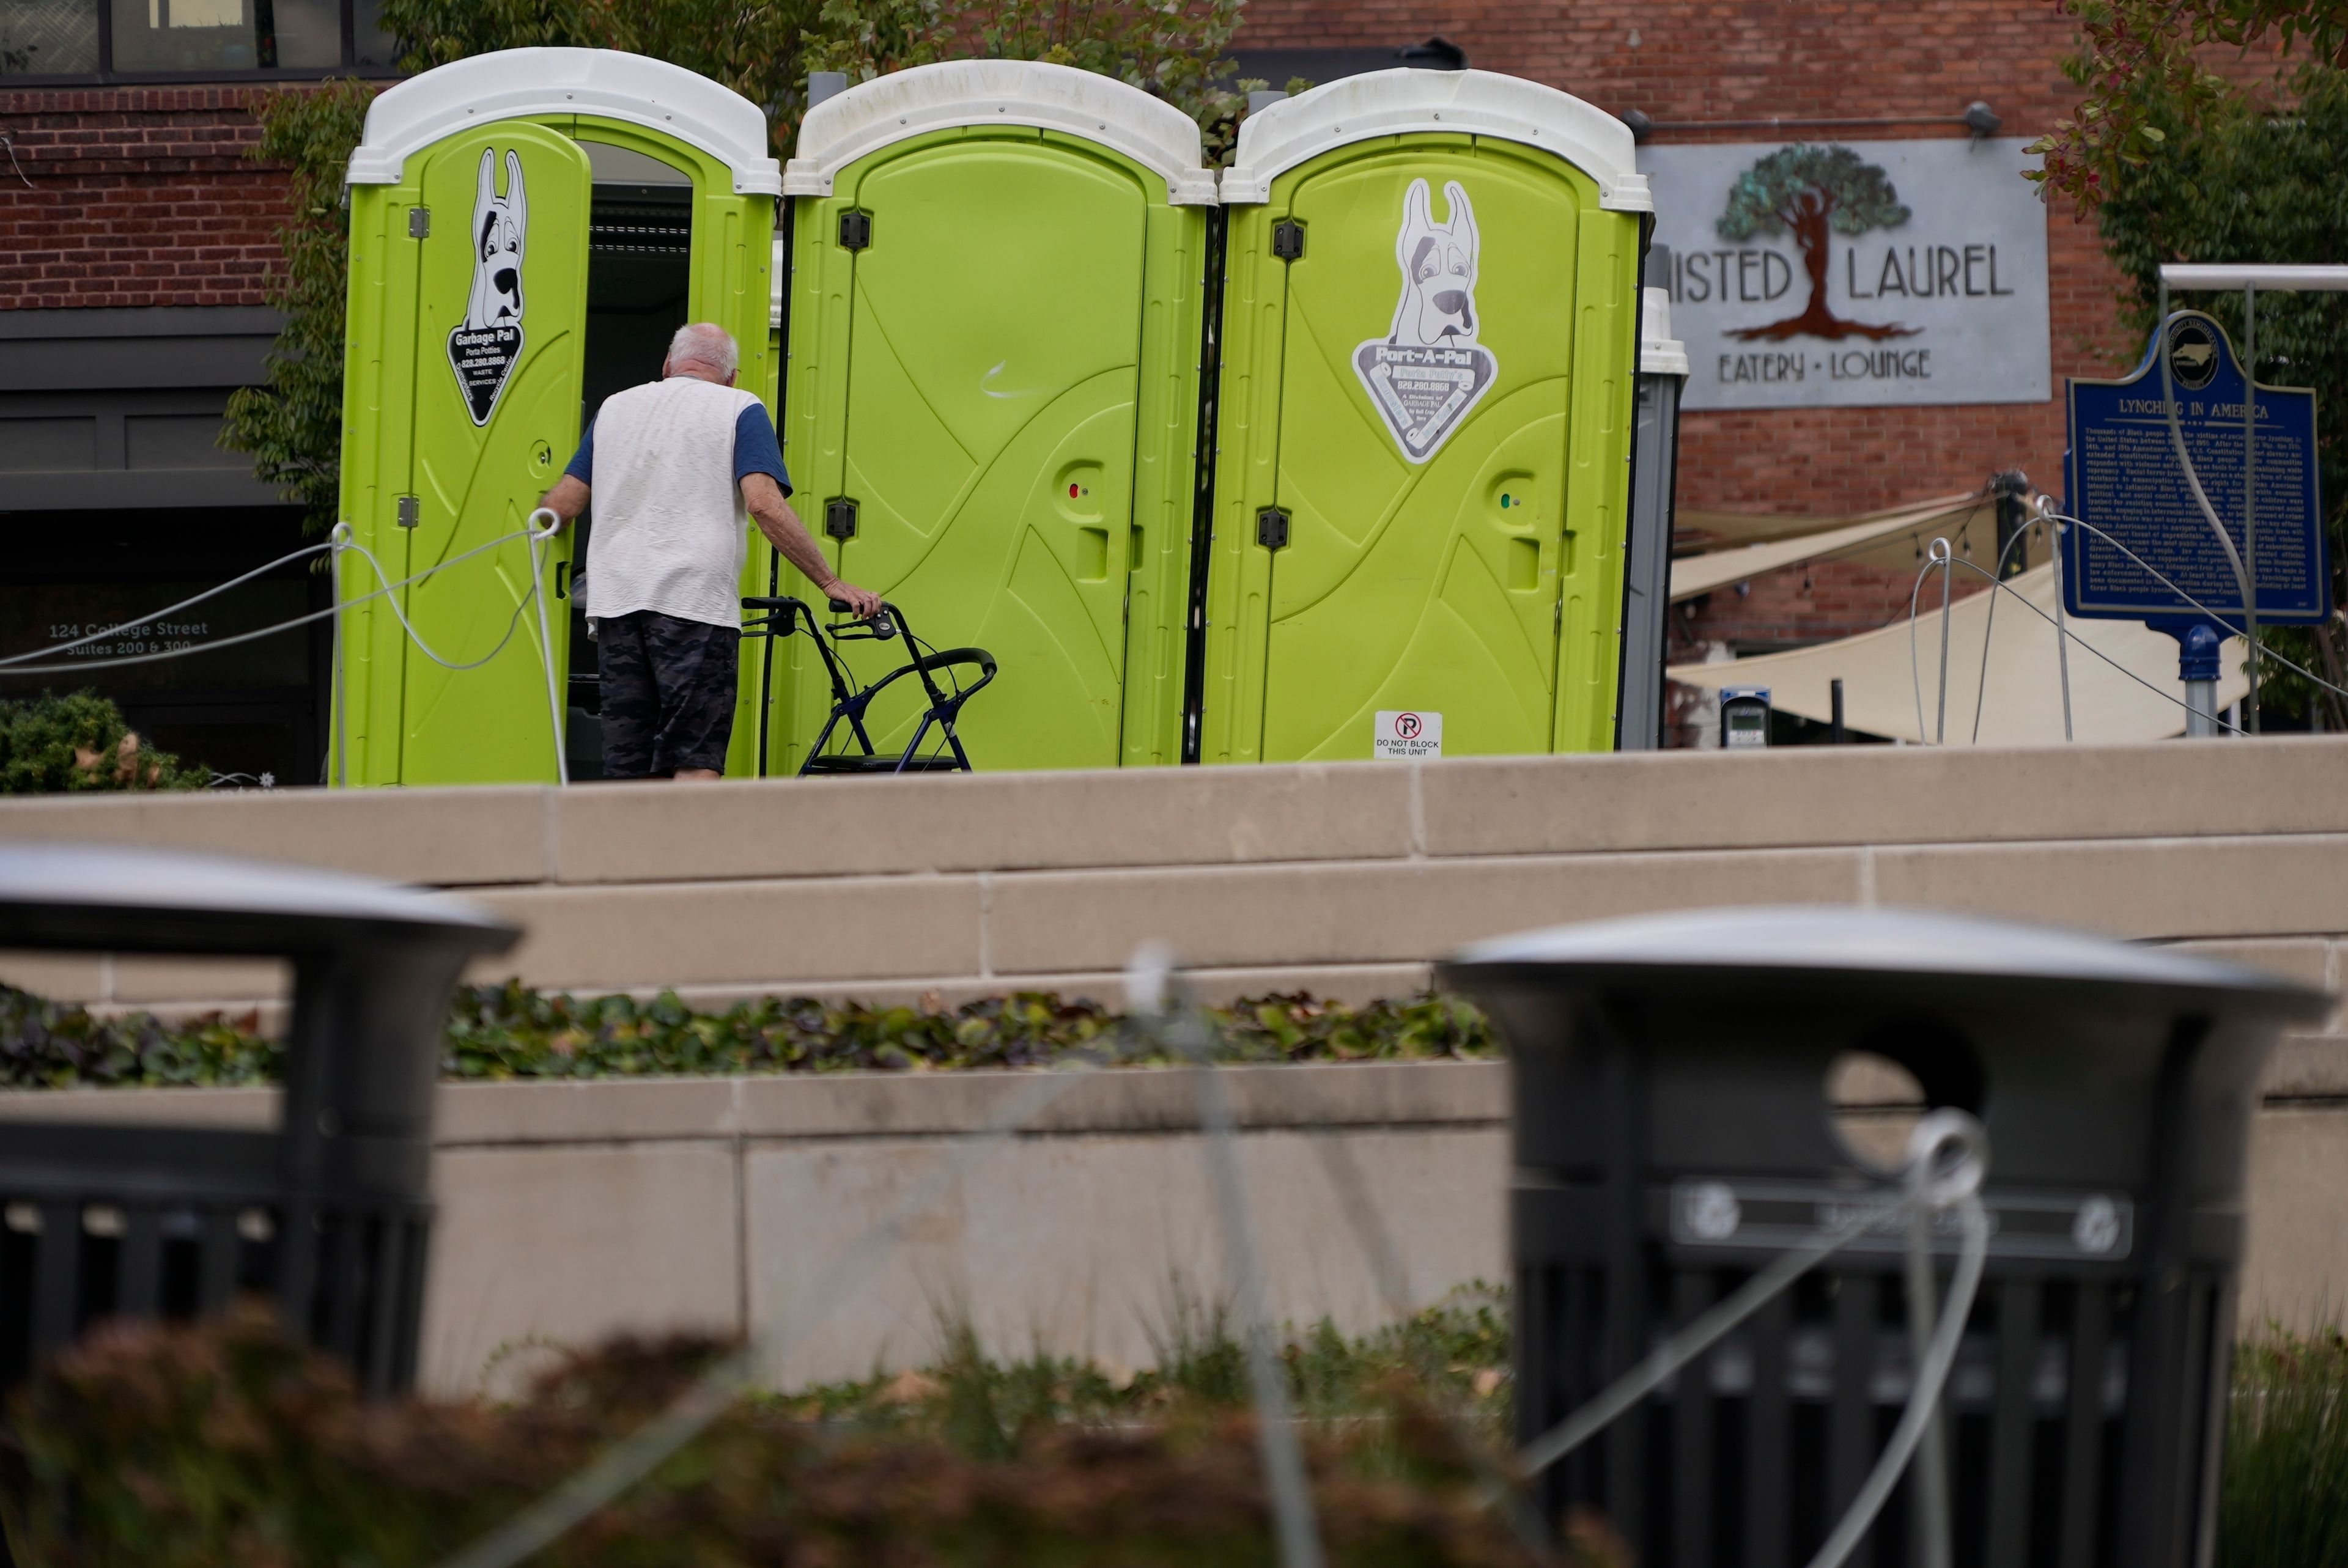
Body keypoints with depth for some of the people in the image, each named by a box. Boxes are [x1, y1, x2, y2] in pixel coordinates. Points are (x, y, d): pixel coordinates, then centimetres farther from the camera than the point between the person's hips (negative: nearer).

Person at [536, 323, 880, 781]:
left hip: (615, 600, 4)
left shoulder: (615, 408, 19)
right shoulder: (739, 409, 5)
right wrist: (830, 583, -7)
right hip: (696, 601, -4)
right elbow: (764, 504, -9)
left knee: (629, 768, 6)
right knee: (696, 762, -7)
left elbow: (561, 505, 17)